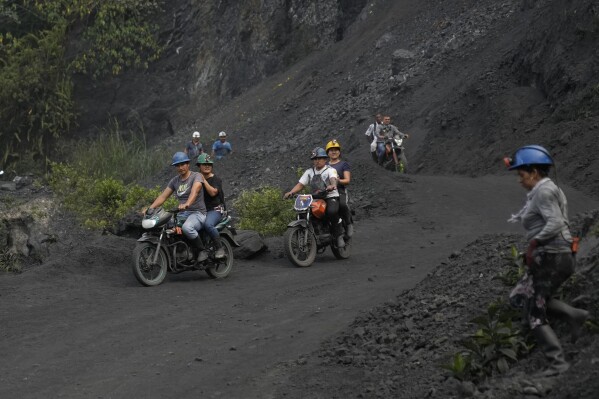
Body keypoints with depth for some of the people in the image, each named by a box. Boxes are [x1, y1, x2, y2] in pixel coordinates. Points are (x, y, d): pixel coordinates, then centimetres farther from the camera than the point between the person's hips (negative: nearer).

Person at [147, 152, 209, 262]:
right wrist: (151, 207, -9)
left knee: (186, 227, -37)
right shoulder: (175, 180, 14)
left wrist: (187, 204, -46)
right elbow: (163, 196, 9)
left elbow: (194, 191, -27)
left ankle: (202, 250, -17)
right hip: (183, 214, 7)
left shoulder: (196, 176, -6)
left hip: (197, 213, -7)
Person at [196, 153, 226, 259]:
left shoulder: (215, 179, 1)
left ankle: (220, 248, -24)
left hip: (215, 210, -6)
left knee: (207, 224, -38)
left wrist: (204, 180, -12)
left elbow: (213, 192, -16)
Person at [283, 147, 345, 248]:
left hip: (331, 197, -5)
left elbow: (333, 179, -18)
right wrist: (290, 192, -9)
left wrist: (332, 185, -43)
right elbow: (300, 184, 10)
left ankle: (339, 235, -17)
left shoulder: (330, 170, 4)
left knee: (332, 211, -35)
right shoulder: (309, 172, 18)